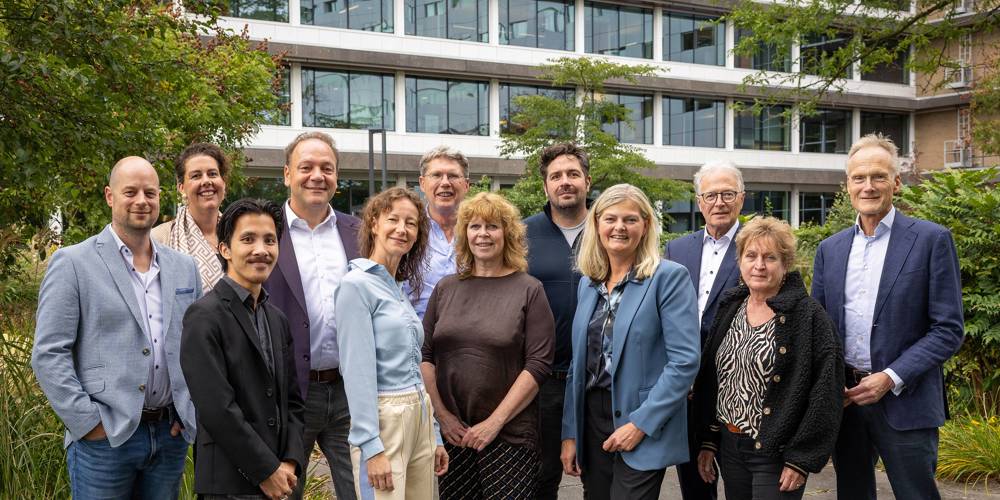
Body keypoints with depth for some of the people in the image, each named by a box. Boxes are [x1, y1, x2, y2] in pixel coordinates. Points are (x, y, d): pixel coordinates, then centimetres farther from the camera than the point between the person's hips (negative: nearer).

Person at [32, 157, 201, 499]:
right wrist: (89, 423, -12)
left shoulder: (184, 267, 10)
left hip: (171, 433, 4)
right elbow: (48, 354, -8)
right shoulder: (72, 263, -4)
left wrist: (191, 412, 4)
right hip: (105, 437, -4)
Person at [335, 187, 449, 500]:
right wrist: (371, 446, -20)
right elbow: (358, 371, -16)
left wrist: (435, 435, 16)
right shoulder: (357, 284, -11)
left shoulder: (400, 289, 13)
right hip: (383, 420, -8)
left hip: (420, 416, 8)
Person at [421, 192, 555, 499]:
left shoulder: (529, 291, -1)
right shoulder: (446, 288, 9)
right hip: (449, 431, 3)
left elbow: (538, 364, -8)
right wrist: (442, 414, -4)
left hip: (509, 435, -3)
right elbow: (424, 355, 7)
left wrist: (495, 422, -12)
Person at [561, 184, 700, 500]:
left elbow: (684, 361, -14)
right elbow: (578, 363, 11)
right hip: (591, 423, 5)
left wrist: (641, 423, -17)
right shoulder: (588, 283, 10)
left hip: (645, 430, -5)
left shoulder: (669, 277, -8)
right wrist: (569, 433, 6)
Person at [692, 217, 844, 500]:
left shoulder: (808, 315, -11)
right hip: (729, 448, 5)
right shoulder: (729, 309, 7)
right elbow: (709, 378, 11)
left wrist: (802, 460, -15)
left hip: (777, 453, -5)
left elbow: (825, 392, -13)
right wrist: (708, 441, 8)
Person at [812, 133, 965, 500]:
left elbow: (948, 329, -8)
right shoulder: (830, 249, 8)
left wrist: (890, 379, -16)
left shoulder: (931, 240, -5)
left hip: (903, 401, -4)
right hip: (843, 400, 4)